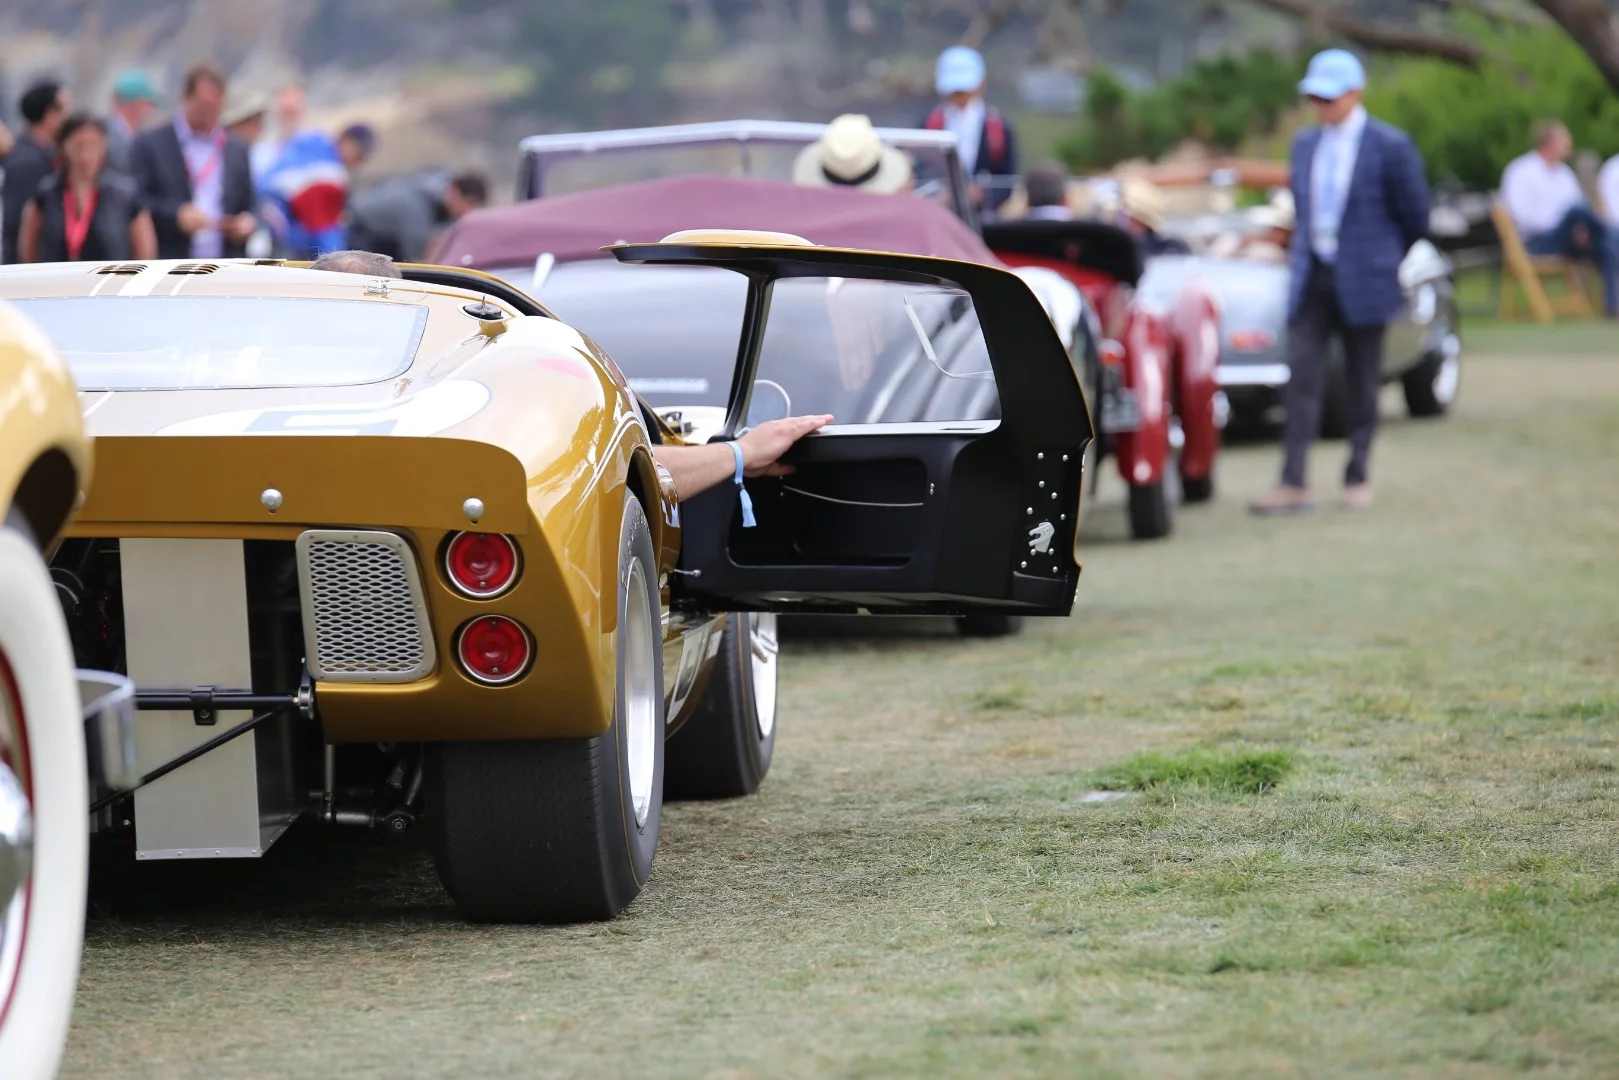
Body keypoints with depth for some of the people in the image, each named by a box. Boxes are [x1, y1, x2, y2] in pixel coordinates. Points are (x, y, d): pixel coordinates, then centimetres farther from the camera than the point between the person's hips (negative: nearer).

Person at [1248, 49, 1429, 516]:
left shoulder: (1389, 147, -7)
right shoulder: (1305, 143, 10)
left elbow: (1414, 215, 2)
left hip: (1363, 281, -4)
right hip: (1311, 278, 4)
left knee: (1362, 385, 5)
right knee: (1301, 378, -5)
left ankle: (1357, 479, 15)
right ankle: (1293, 484, -6)